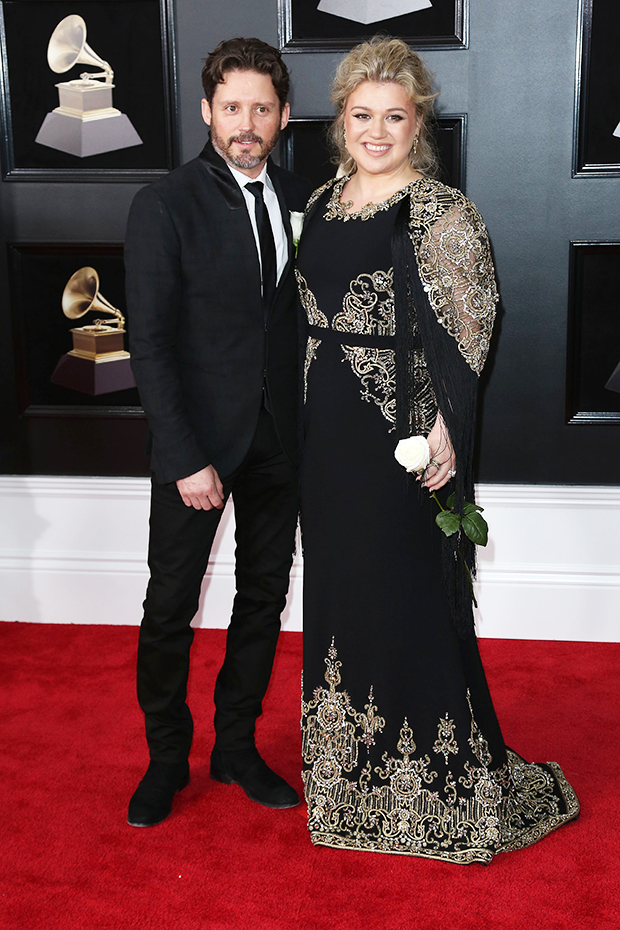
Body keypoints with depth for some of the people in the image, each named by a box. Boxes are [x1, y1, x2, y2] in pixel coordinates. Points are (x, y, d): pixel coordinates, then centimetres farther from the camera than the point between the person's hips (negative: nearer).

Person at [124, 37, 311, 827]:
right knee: (170, 605, 5)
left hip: (280, 437, 5)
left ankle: (237, 747, 30)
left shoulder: (302, 202, 5)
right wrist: (185, 459, -17)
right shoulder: (164, 206, -9)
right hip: (199, 438, -4)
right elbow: (149, 343, -12)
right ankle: (166, 760, 25)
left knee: (265, 596, 13)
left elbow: (312, 311, 8)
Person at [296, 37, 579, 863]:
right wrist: (307, 418, 15)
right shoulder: (324, 203, 11)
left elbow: (468, 335, -16)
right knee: (340, 592, 16)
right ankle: (353, 772, 35)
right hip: (328, 434, 7)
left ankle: (442, 783, 19)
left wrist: (445, 430, -24)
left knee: (410, 599, 1)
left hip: (403, 437, -7)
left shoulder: (442, 213, -11)